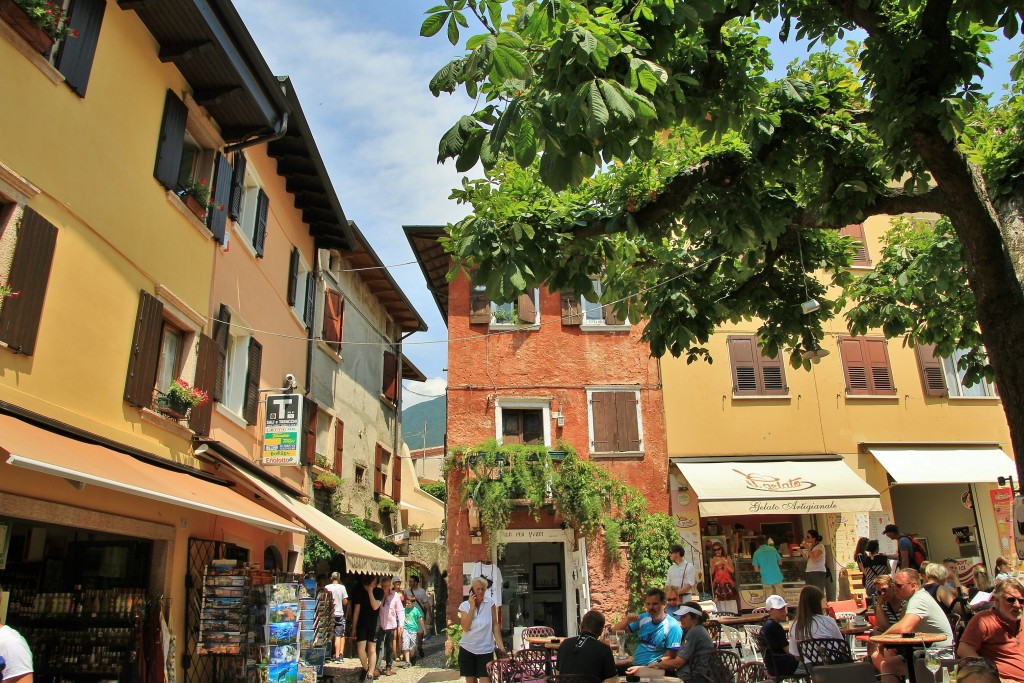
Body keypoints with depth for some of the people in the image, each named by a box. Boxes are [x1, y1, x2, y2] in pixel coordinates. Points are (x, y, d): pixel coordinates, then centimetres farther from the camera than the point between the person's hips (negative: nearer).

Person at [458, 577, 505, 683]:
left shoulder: (490, 602, -2)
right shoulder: (464, 605, -1)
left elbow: (495, 625, 0)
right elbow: (465, 628, -12)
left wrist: (501, 646, -5)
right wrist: (472, 607, -14)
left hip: (485, 650, -1)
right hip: (467, 649, 1)